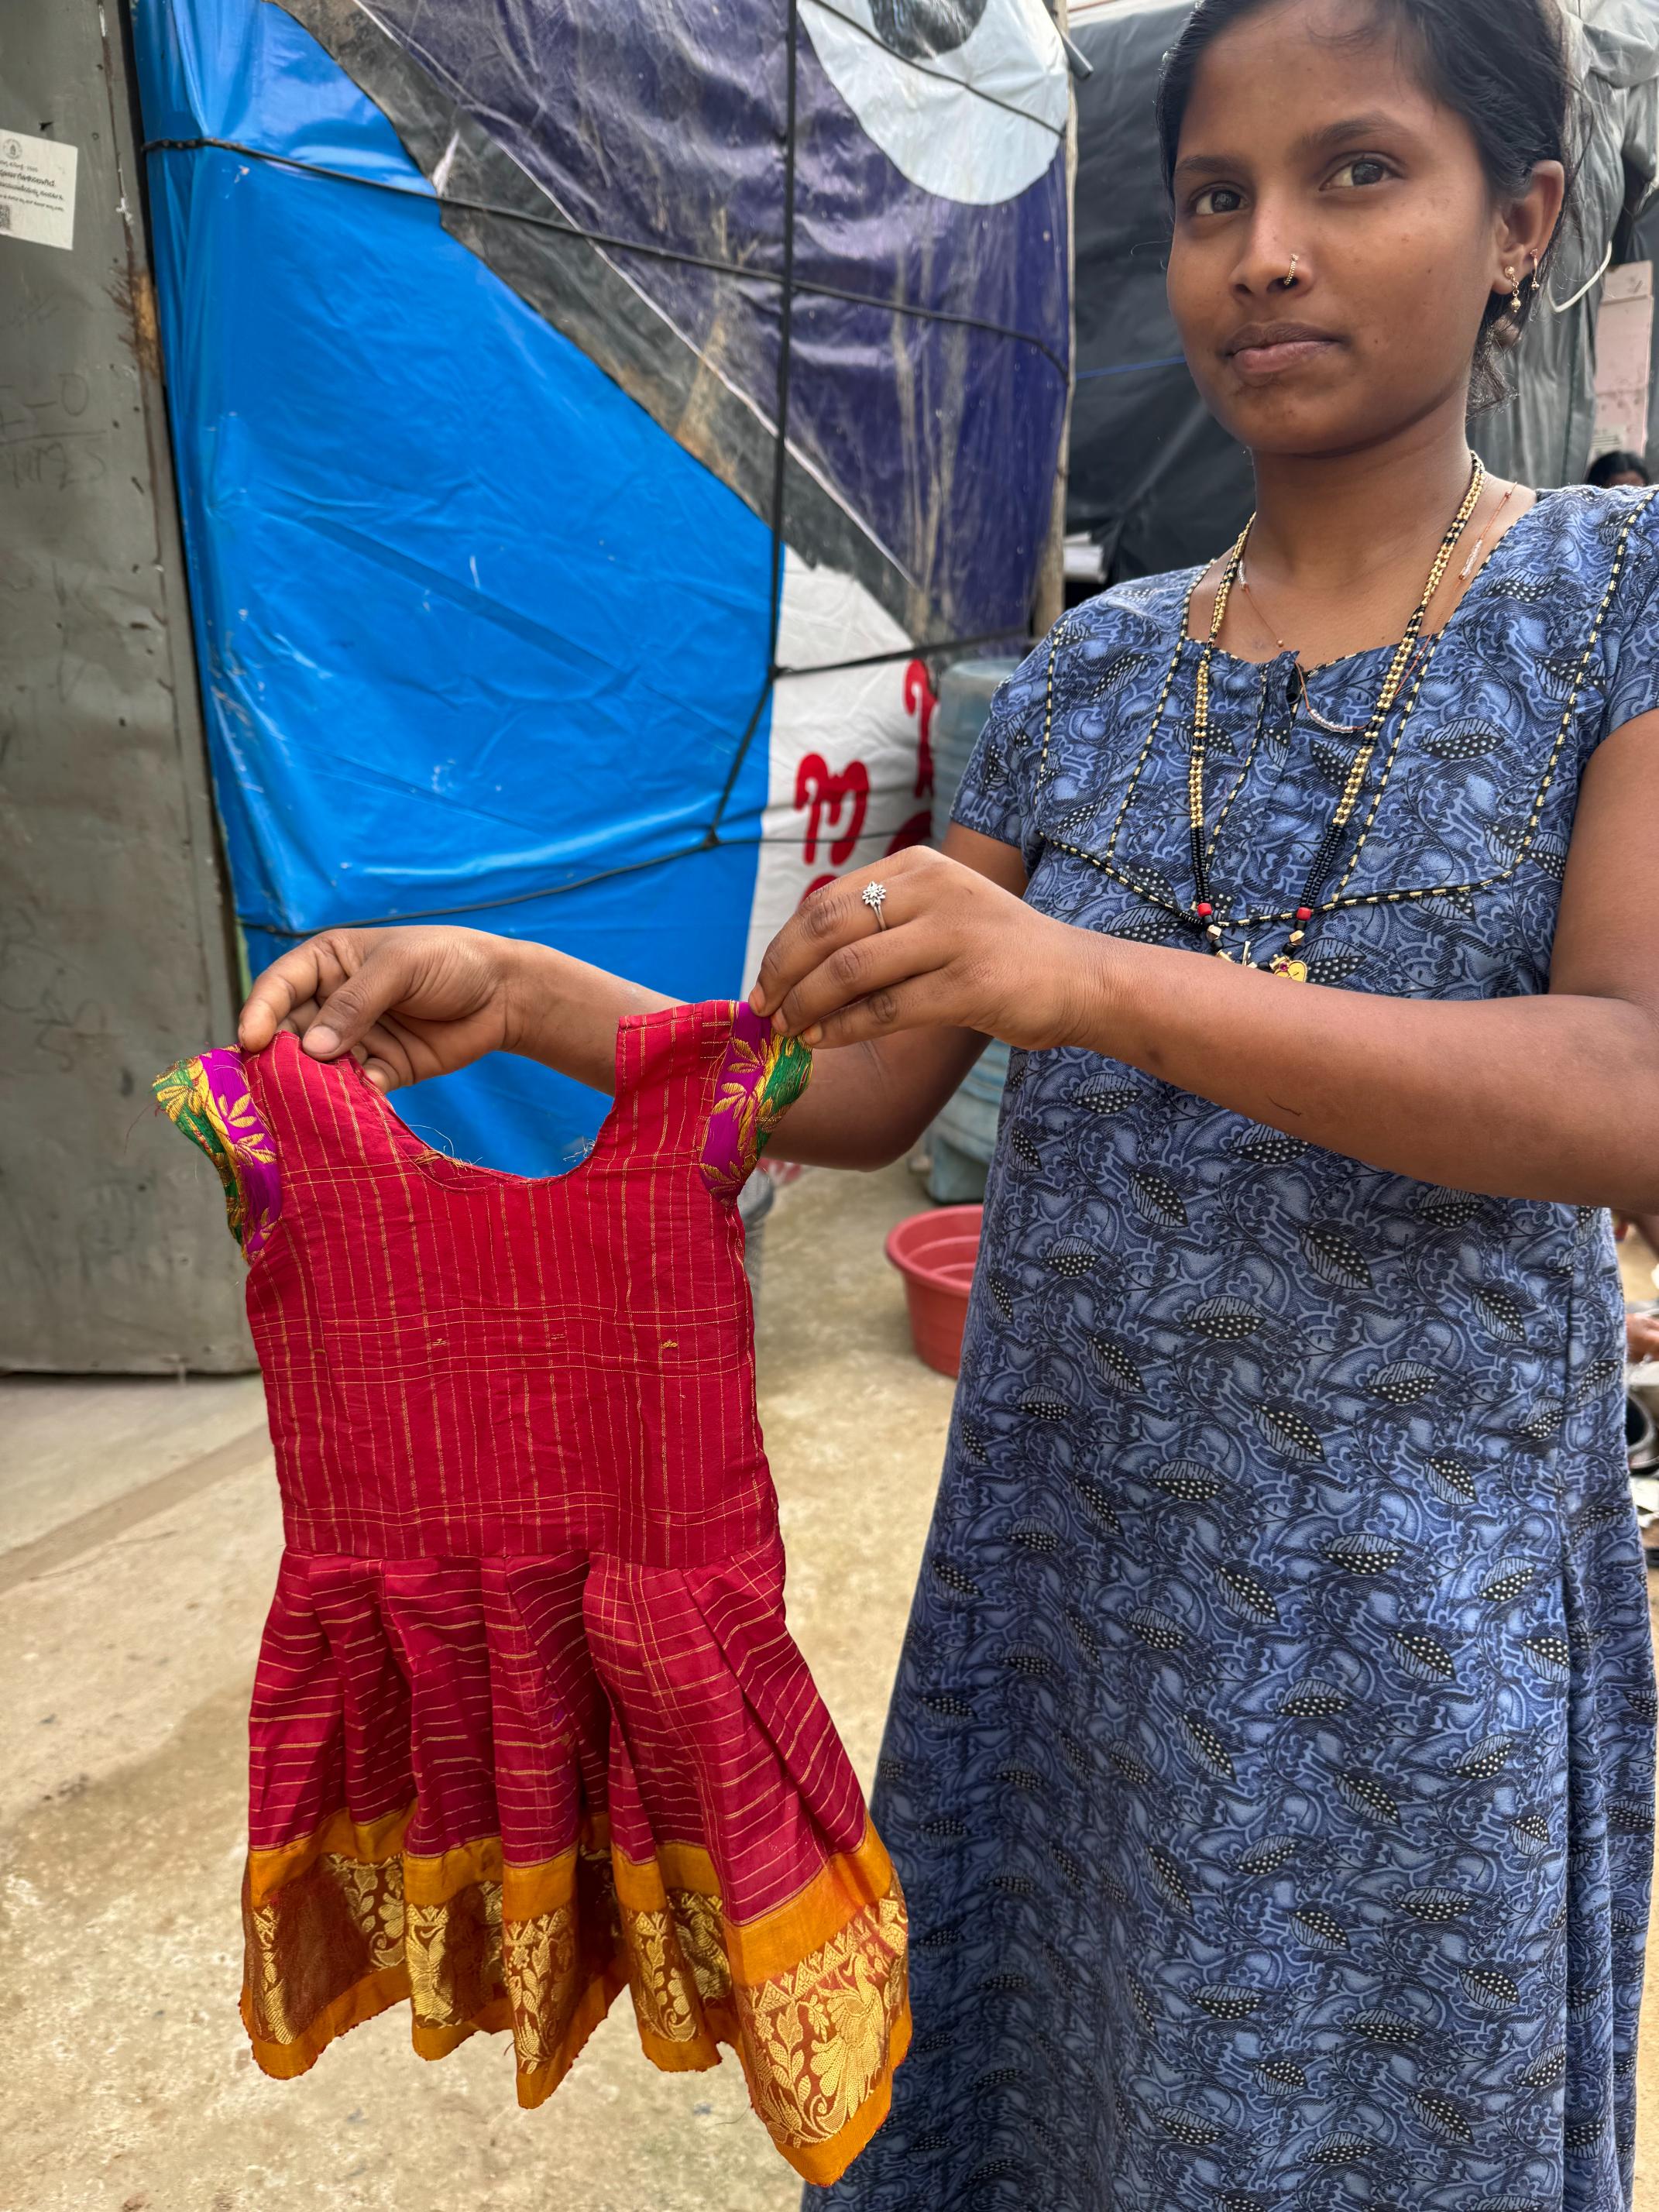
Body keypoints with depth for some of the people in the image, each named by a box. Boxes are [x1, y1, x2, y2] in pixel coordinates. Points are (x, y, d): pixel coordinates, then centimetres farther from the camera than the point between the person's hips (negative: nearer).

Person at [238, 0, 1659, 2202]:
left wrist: (1097, 980, -34)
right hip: (1062, 1551, 4)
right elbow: (859, 1091, 1)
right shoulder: (1097, 669, 4)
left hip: (1416, 1607, -3)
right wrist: (518, 994, -13)